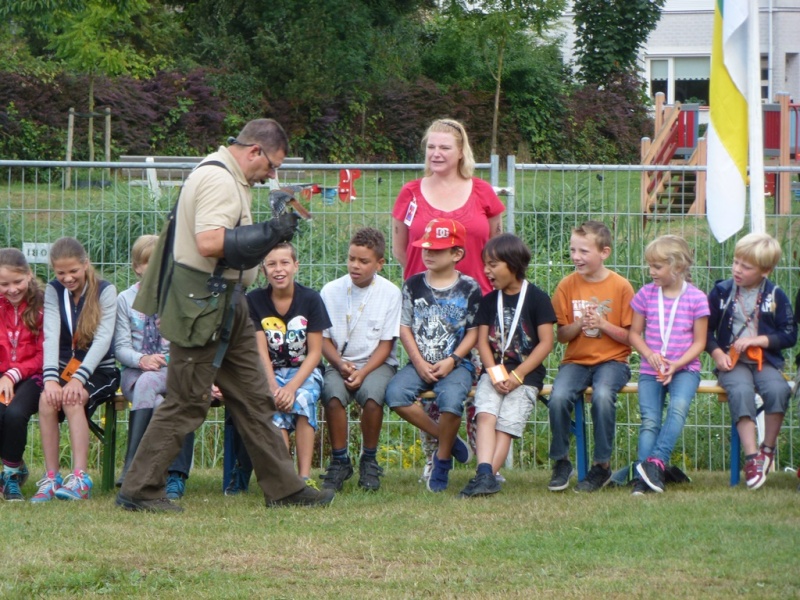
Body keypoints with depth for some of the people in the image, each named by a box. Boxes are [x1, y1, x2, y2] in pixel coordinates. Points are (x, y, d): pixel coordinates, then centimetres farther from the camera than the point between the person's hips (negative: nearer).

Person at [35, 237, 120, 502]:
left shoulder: (105, 291, -5)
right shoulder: (53, 291, 4)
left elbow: (103, 339, -16)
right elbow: (51, 336, -10)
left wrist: (78, 379, -29)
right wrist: (50, 378, -26)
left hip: (99, 371, -3)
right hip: (64, 368, 3)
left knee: (72, 399, -32)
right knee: (47, 399, -28)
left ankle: (80, 478, -36)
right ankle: (51, 478, -26)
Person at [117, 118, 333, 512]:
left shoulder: (229, 178, 17)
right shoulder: (218, 179, -17)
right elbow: (209, 242, -29)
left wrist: (270, 232, 10)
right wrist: (268, 233, -22)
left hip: (226, 305, 11)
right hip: (201, 306, -11)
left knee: (254, 399, 12)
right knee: (185, 404, -6)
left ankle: (283, 488, 16)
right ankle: (138, 490, 1)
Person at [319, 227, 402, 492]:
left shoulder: (390, 293, -4)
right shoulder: (331, 291, 1)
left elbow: (386, 344, -4)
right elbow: (324, 338, 5)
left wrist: (362, 372, -17)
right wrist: (341, 364, -14)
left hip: (377, 363, -1)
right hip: (340, 363, 1)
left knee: (371, 394, -33)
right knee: (333, 393, -31)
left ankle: (369, 461, -10)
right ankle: (339, 461, -13)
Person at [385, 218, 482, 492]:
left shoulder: (468, 288, 0)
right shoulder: (414, 285, 8)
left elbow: (473, 332, 0)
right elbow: (405, 327, 5)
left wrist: (451, 362, -13)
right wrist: (419, 363, -7)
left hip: (456, 364, -3)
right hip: (419, 363, 3)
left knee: (451, 398, -34)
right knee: (395, 393, -26)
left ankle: (442, 460, -8)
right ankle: (447, 439, -7)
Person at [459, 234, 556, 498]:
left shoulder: (536, 298, 0)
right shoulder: (489, 301, 14)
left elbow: (546, 342, -5)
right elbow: (482, 341, 8)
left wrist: (517, 375, -13)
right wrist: (495, 374, -11)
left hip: (526, 374, -3)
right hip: (493, 371, 3)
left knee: (507, 424, -18)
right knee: (486, 414, -22)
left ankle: (486, 477, -27)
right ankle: (485, 474, -38)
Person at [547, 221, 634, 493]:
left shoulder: (620, 286, -3)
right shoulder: (567, 286, 4)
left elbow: (631, 337, -2)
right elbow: (561, 335, 6)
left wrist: (603, 324, -17)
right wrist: (579, 324, -14)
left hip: (612, 360, -2)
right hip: (576, 360, 2)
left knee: (602, 396, -33)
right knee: (559, 397, -28)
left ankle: (602, 465, -15)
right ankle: (561, 462, -6)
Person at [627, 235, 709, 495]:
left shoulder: (696, 298, -1)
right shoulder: (646, 294, 7)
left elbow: (699, 342, 1)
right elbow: (635, 333, 13)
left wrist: (676, 365, -14)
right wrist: (649, 354, -7)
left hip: (684, 368, -2)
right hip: (651, 369, 2)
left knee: (678, 407, -30)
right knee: (649, 420, -16)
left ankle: (656, 461, -39)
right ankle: (643, 477, -27)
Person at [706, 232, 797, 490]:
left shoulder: (776, 296, 4)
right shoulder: (722, 292, 6)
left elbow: (789, 335, 2)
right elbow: (706, 329, 10)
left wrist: (758, 340, -9)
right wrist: (717, 353, -6)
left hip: (765, 360, 0)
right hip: (732, 362, 0)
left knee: (778, 390, -31)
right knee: (741, 391, -33)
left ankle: (768, 448, -10)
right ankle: (751, 456, -34)